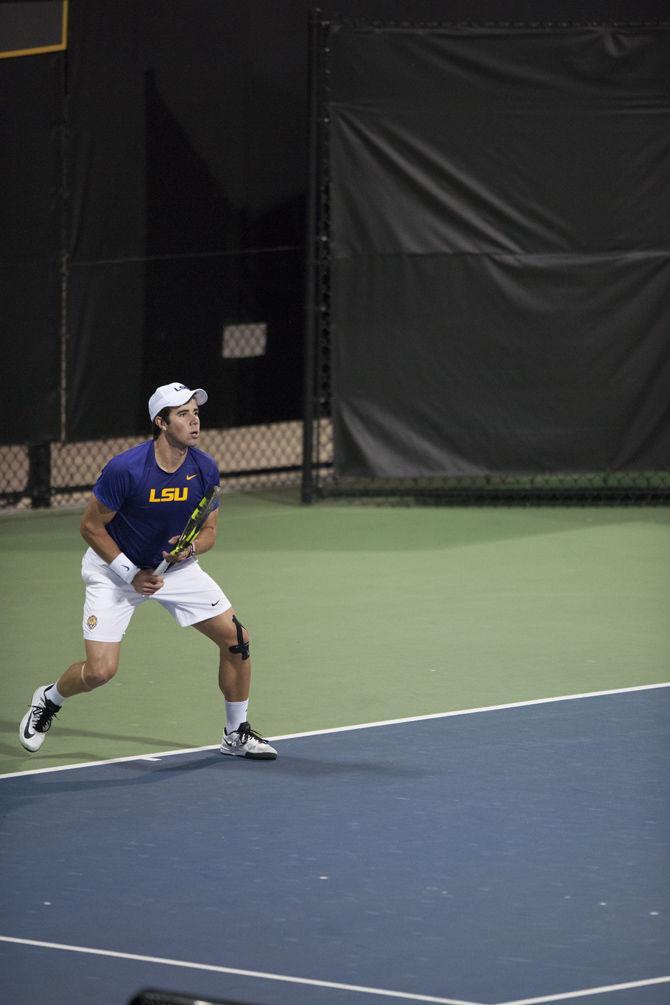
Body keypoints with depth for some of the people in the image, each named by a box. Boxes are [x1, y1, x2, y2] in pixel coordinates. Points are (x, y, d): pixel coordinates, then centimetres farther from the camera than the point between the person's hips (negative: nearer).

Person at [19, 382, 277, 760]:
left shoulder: (206, 469, -12)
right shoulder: (126, 469, -27)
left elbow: (208, 530, 0)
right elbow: (91, 526, -16)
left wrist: (191, 548, -23)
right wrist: (131, 574, -19)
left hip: (176, 567, 5)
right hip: (116, 567, -5)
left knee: (236, 638, -5)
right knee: (100, 670, -15)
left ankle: (236, 735, 13)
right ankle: (48, 700, 20)